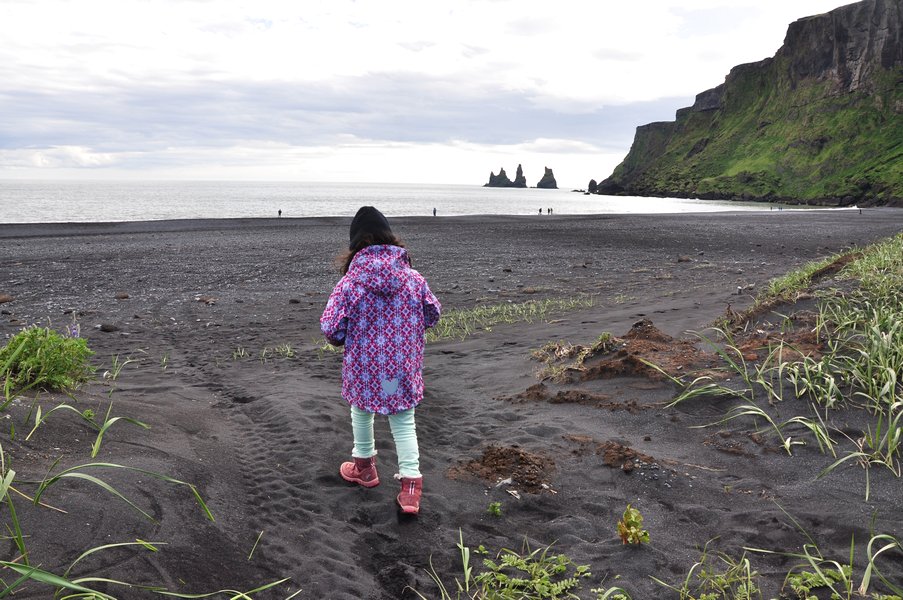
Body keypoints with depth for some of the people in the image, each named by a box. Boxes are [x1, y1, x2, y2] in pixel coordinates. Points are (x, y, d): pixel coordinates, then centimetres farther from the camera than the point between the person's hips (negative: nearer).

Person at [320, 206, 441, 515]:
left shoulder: (350, 282, -15)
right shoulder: (413, 277, -6)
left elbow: (330, 327, -14)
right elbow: (433, 313, 4)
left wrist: (345, 340, 7)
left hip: (364, 365, -1)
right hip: (404, 365, 1)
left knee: (362, 411, 23)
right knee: (404, 421, 11)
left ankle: (364, 466, 41)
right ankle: (410, 483, 5)